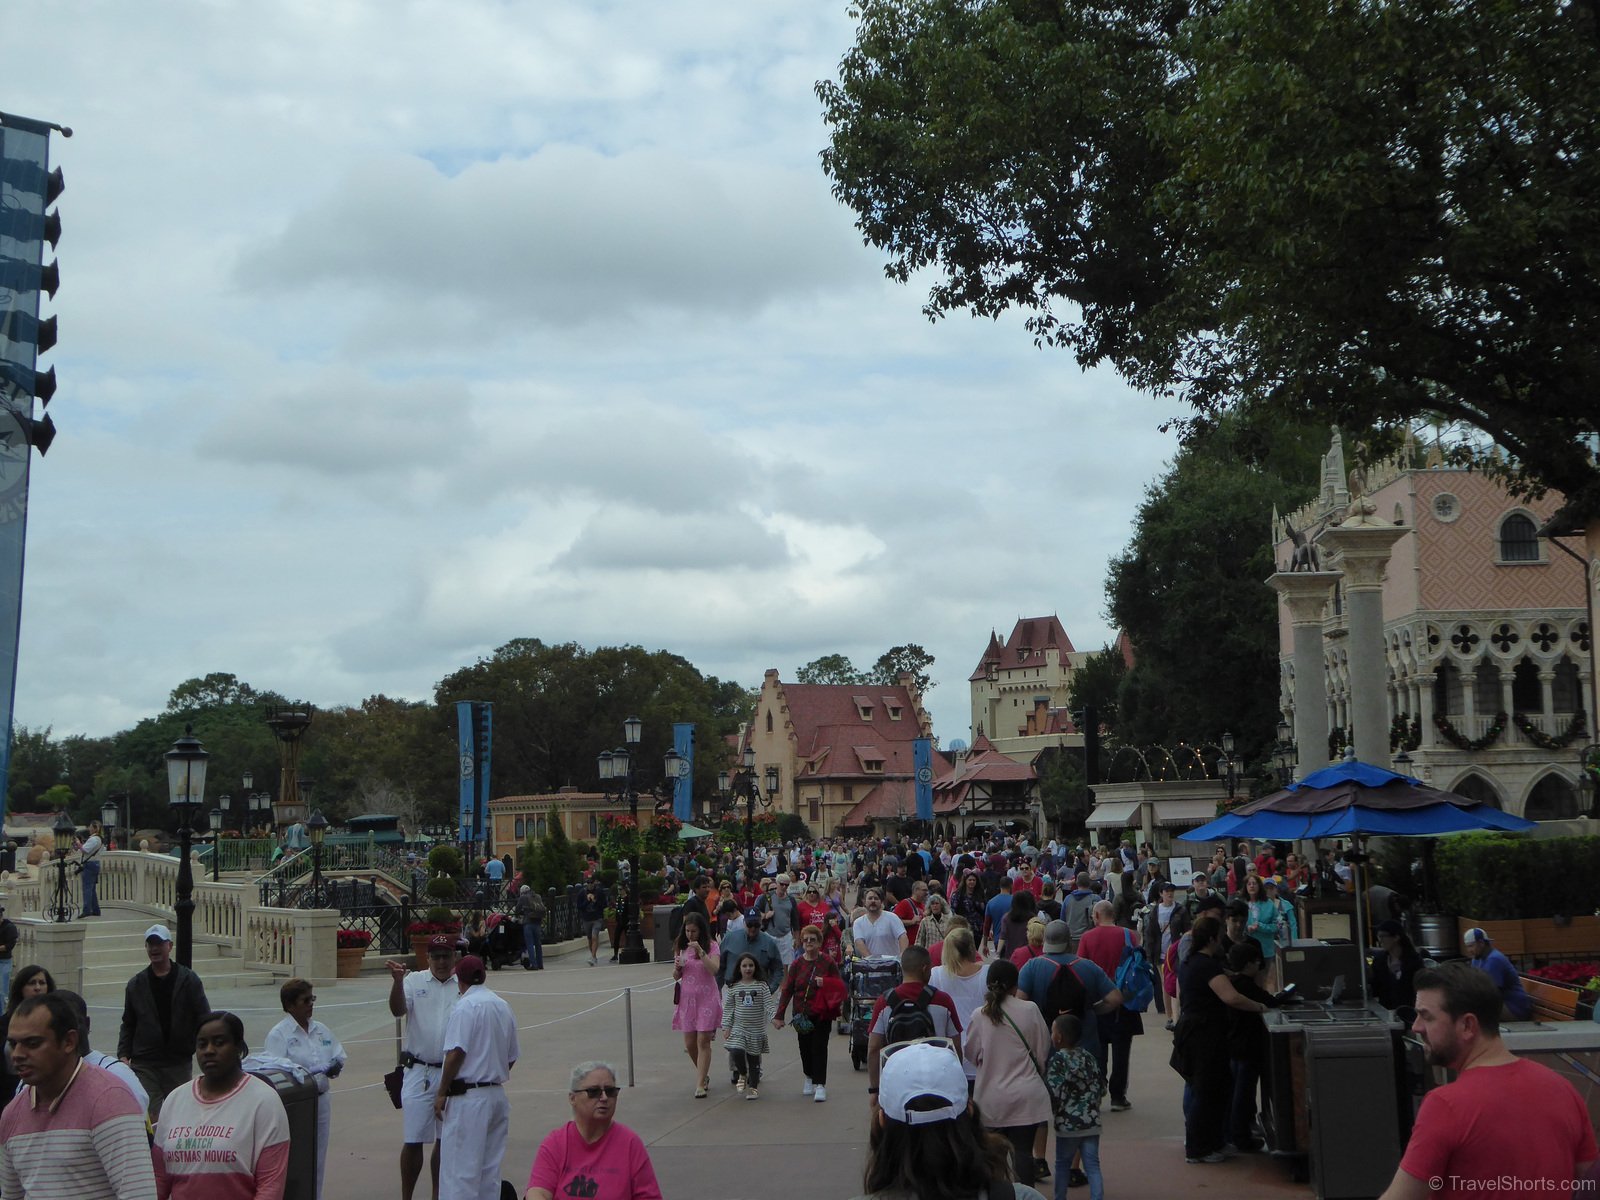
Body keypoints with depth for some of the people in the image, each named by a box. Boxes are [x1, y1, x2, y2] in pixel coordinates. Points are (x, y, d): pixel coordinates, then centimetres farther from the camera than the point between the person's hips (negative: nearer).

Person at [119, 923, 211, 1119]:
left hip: (179, 1063, -1)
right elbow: (128, 1024, 13)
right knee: (149, 1116, -8)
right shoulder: (136, 984, 8)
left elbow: (204, 1020, 1)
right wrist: (124, 1055, 2)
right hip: (144, 1064, 1)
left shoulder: (189, 980, 1)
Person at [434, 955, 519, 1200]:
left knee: (459, 1167, -4)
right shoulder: (503, 1007, 11)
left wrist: (441, 1093, -10)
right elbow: (512, 1057, 15)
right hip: (498, 1095, 7)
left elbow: (456, 1053, -18)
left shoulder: (465, 1006, -12)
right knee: (490, 1168, 13)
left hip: (468, 1097, -7)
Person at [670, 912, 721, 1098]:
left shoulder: (712, 946, -5)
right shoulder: (682, 948, 8)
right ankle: (704, 1075, 30)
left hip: (706, 999, -5)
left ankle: (700, 1084, -5)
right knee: (689, 1043, 8)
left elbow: (714, 969, -19)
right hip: (687, 999, 5)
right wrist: (677, 967, -10)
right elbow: (676, 976, 12)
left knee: (703, 1041, -8)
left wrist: (700, 952, -27)